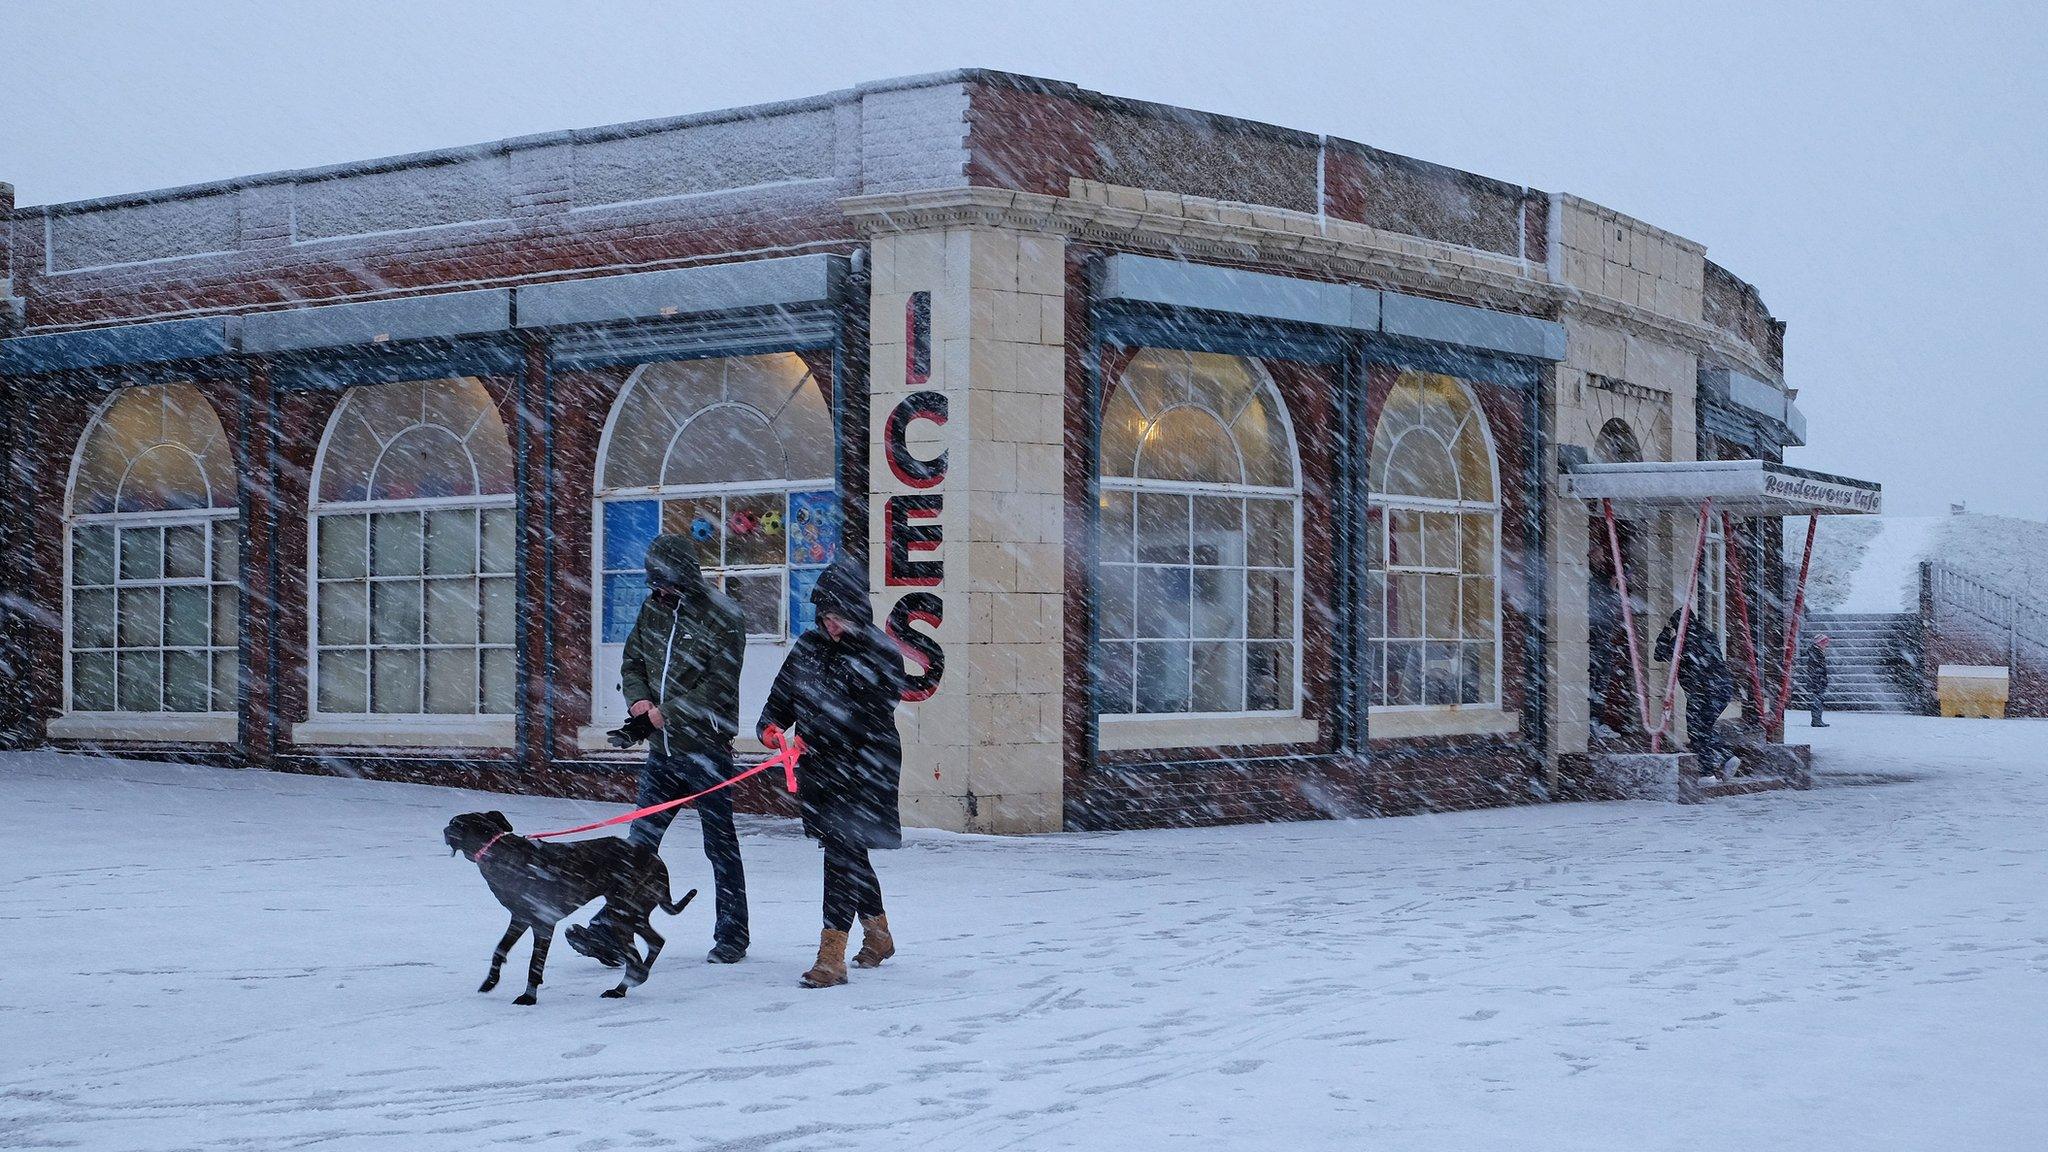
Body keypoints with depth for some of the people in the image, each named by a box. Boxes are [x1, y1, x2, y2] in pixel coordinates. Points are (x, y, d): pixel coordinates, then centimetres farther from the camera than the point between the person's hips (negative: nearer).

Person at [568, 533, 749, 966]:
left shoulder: (723, 617, -10)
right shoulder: (654, 610, 11)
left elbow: (718, 686, -15)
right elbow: (631, 663, 14)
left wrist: (667, 713, -14)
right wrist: (639, 700, -5)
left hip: (706, 747, -6)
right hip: (662, 749, 6)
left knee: (720, 844, 4)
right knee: (640, 841, 3)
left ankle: (732, 936, 15)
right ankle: (609, 932, 0)